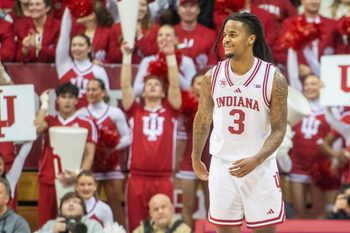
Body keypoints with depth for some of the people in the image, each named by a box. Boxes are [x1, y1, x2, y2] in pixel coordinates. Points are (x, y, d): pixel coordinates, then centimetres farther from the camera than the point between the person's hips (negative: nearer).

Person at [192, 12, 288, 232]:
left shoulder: (274, 78, -11)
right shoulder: (212, 77, -1)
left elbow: (279, 129, -9)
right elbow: (203, 118, 13)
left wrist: (256, 160, -23)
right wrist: (196, 158, 20)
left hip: (260, 168, -3)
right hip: (222, 166, 3)